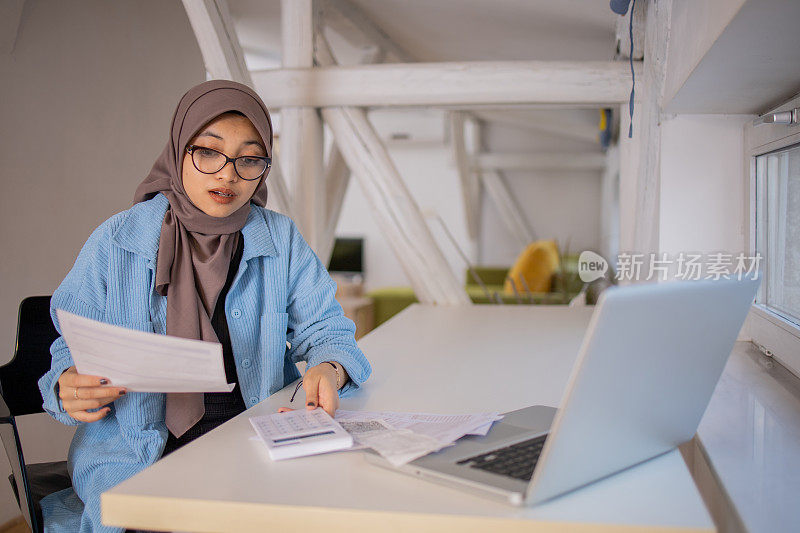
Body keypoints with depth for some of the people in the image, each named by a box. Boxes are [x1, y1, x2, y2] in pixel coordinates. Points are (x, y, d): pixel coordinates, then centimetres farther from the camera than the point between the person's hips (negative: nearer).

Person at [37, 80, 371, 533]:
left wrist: (329, 369, -18)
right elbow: (73, 351, 6)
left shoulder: (282, 240, 4)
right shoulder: (116, 243, -1)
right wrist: (71, 386, -18)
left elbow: (325, 330, 6)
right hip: (140, 453, -1)